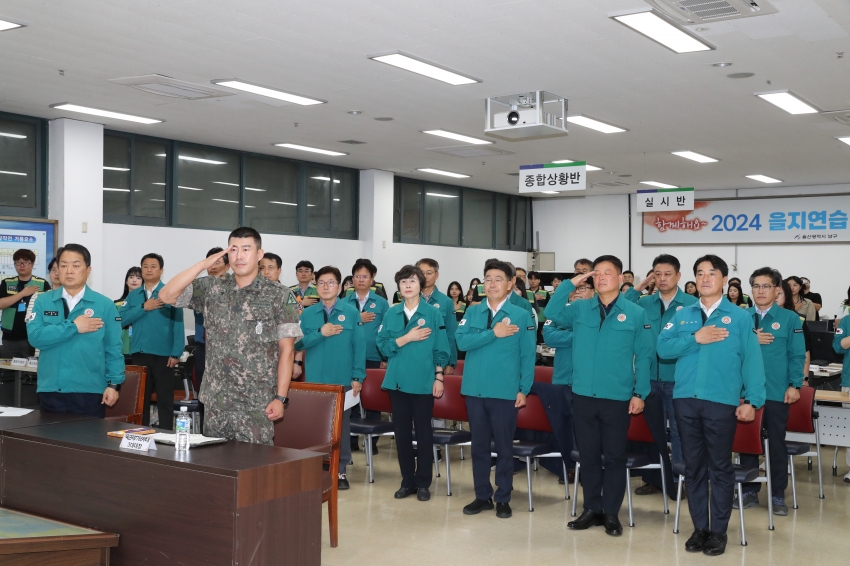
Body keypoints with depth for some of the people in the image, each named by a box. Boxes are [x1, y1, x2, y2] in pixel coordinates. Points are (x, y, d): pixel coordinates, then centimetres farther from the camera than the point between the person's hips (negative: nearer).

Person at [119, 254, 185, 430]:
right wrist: (144, 307, -12)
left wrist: (176, 353, -13)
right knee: (141, 398, 12)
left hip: (163, 354, -4)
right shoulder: (133, 295, 12)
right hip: (139, 354, 4)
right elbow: (121, 318, -1)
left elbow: (178, 324, -6)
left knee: (165, 400, 1)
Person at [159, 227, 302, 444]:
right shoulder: (211, 288, 7)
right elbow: (166, 296, -2)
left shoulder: (280, 296, -3)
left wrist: (280, 398, -10)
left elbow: (286, 350, -4)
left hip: (257, 404, -3)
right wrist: (203, 264, -7)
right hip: (215, 402, 4)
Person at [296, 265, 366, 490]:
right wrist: (320, 333, -15)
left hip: (343, 380, -1)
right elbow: (298, 344, -2)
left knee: (341, 425, 6)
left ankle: (340, 471, 15)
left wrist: (357, 377, -7)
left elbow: (359, 346, -2)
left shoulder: (351, 312, -1)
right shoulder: (307, 314, 5)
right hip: (315, 380, 2)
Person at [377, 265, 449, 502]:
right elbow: (383, 346, -2)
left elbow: (440, 349, 0)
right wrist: (407, 337, -14)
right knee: (401, 431, 7)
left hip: (423, 381, -3)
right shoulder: (391, 313, 5)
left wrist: (439, 378, -4)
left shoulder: (433, 313, -1)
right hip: (398, 380, 3)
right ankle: (407, 481, 19)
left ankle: (423, 483, 14)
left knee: (423, 431, 3)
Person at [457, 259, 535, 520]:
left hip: (505, 391, -3)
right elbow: (462, 341, -9)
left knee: (504, 446, 6)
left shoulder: (521, 315, -3)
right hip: (475, 390, 3)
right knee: (479, 445, 11)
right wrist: (493, 333, -16)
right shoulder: (472, 312, 5)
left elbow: (528, 356, -2)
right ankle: (482, 495, 23)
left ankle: (503, 498, 18)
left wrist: (524, 389, -5)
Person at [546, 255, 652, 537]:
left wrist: (640, 393, -5)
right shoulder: (580, 309, 5)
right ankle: (592, 509, 23)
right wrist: (571, 284, -10)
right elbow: (552, 314, -8)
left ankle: (611, 513, 18)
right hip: (583, 395, 2)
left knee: (614, 456, 6)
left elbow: (644, 357, 0)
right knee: (588, 455, 11)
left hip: (618, 398, -2)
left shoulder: (636, 313, -1)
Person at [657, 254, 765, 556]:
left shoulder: (740, 317, 2)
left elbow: (752, 361, -1)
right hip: (686, 399, 3)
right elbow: (663, 348, -1)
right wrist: (695, 338, -13)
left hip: (722, 401, -3)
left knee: (720, 467, 4)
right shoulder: (682, 315, 10)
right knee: (693, 466, 10)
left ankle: (718, 531, 15)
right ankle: (699, 528, 20)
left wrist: (752, 400, -8)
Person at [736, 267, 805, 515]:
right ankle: (749, 491, 22)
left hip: (777, 392, -2)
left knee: (777, 444, 8)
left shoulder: (790, 319, 0)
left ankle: (778, 495, 19)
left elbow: (797, 355, -2)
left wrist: (794, 385, -9)